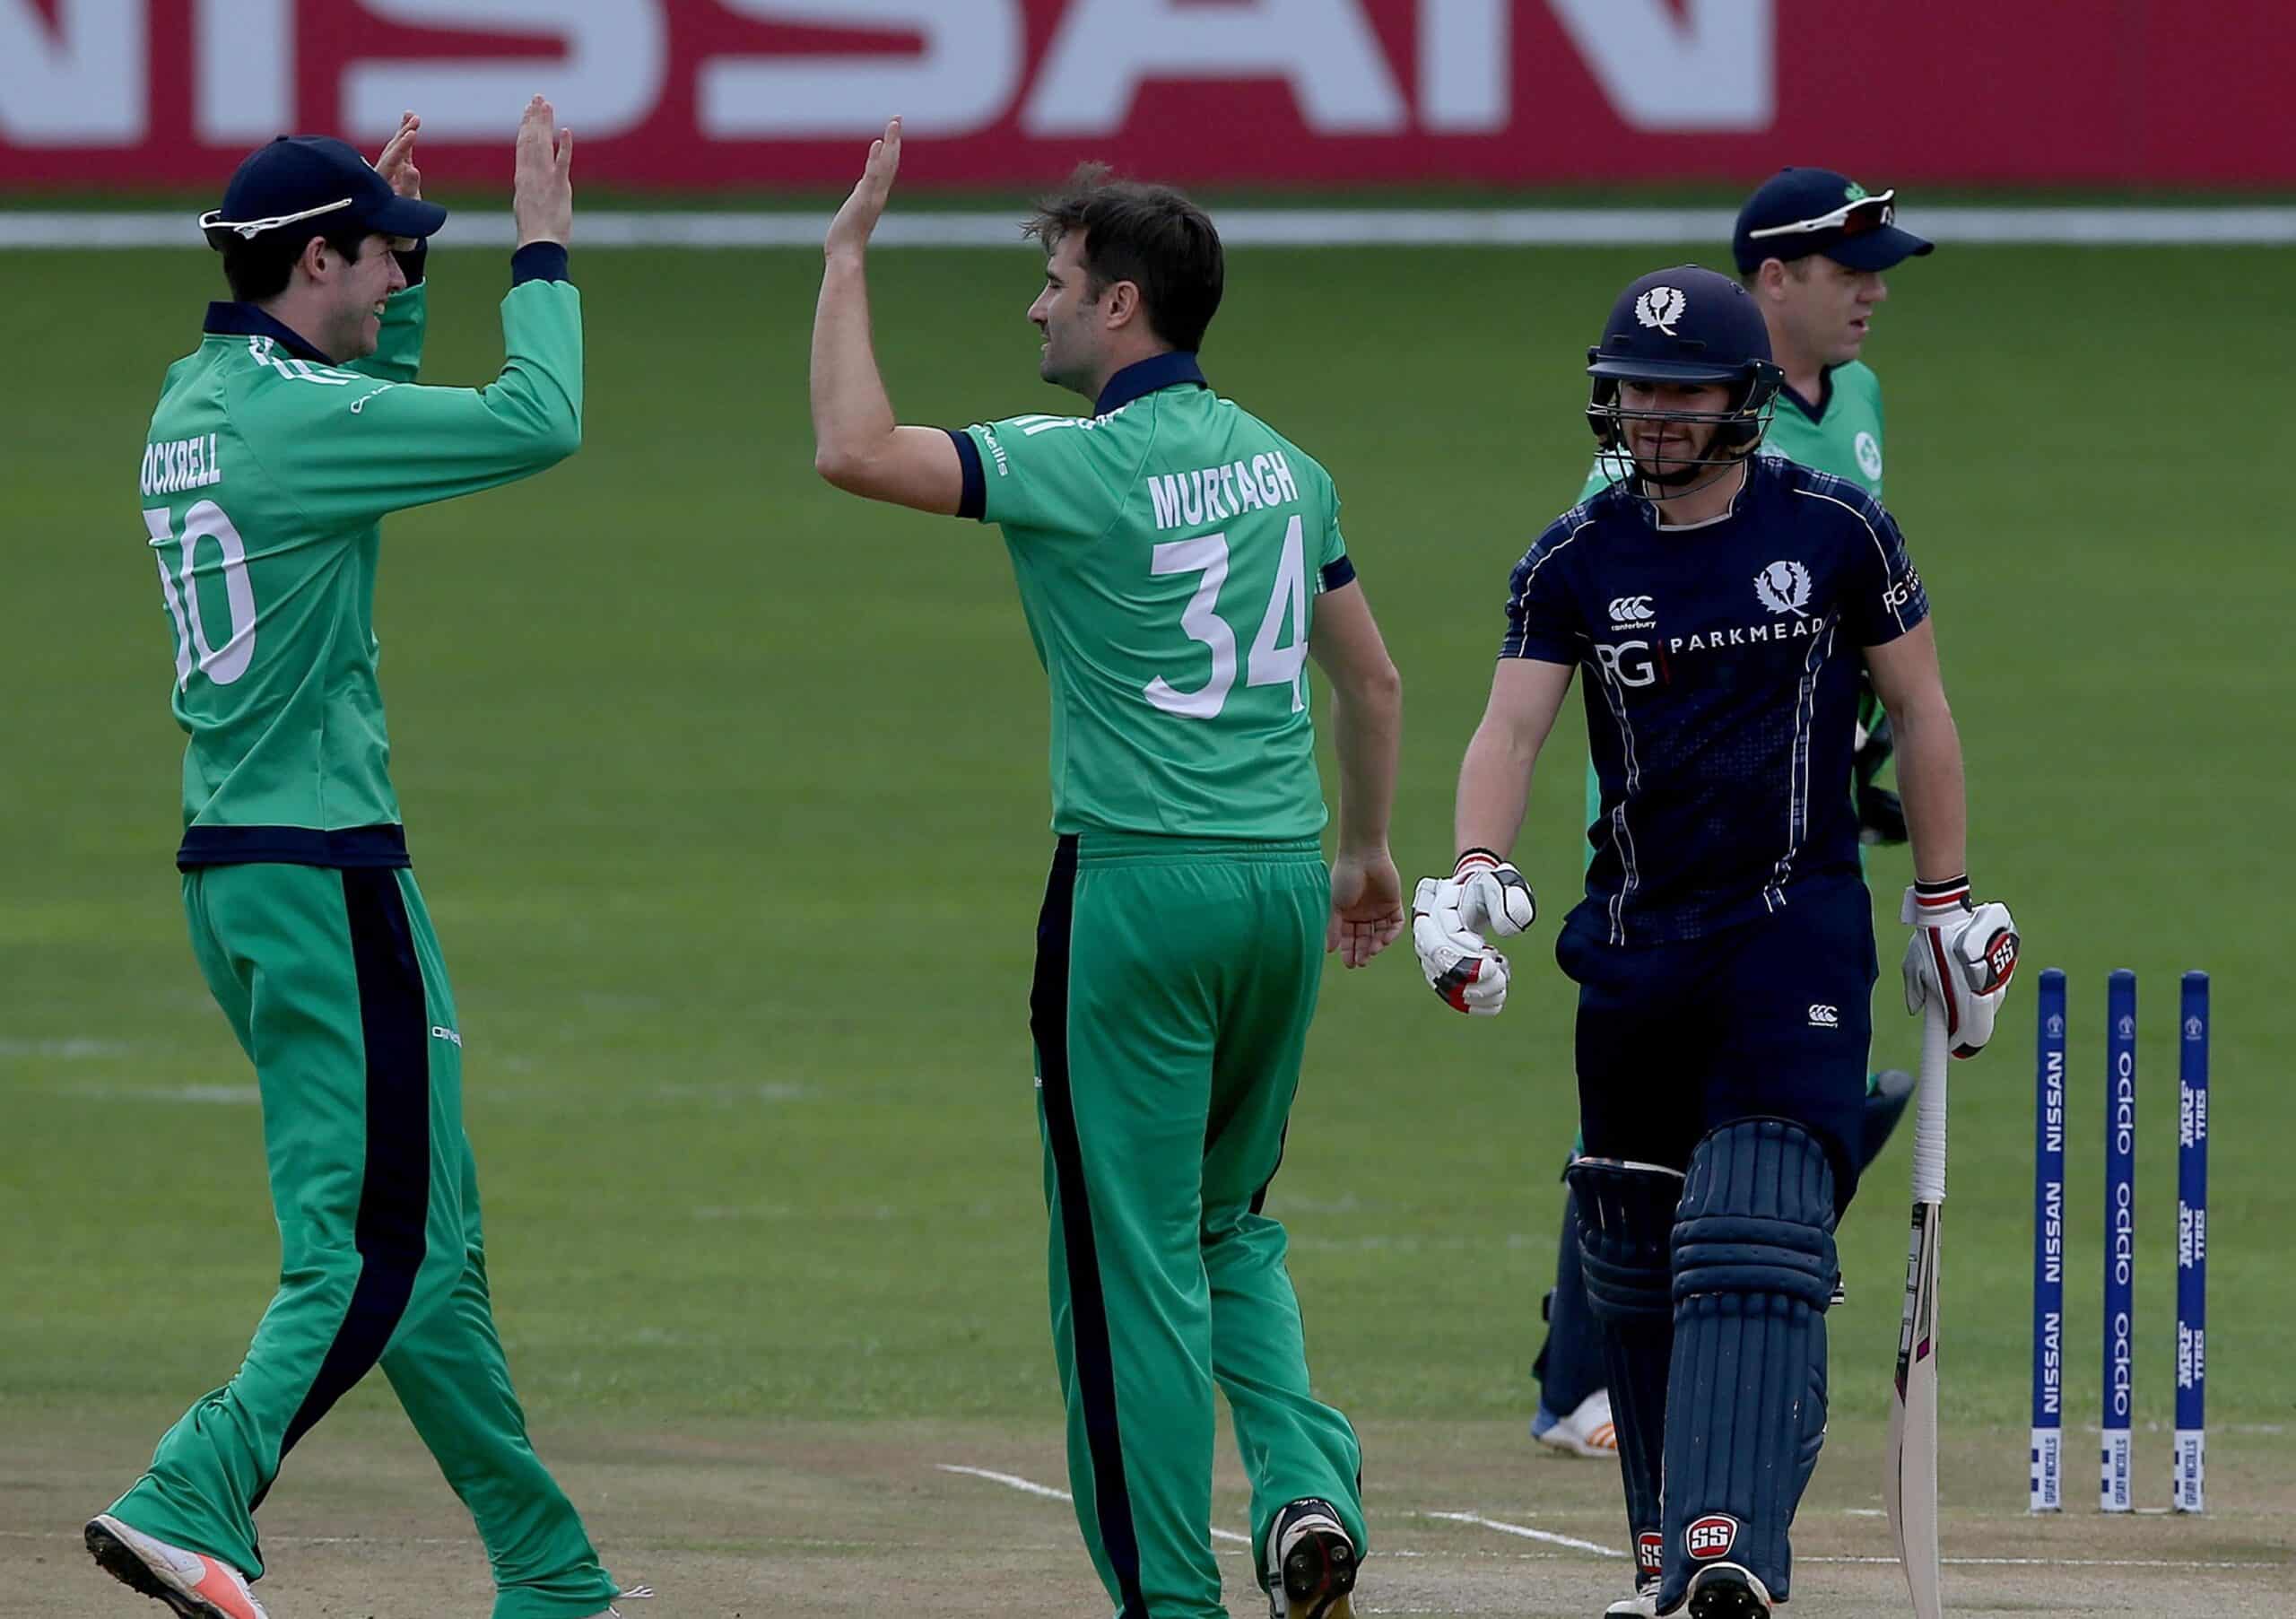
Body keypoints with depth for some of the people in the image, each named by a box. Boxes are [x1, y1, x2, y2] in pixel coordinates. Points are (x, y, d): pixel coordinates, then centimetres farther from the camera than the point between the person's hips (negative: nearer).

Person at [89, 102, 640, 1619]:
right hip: (328, 871, -10)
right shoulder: (293, 414, -15)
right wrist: (543, 249, -6)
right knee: (389, 1243, -9)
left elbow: (379, 406, 33)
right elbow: (539, 420, -18)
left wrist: (398, 282, 22)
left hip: (229, 877, 10)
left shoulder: (192, 404, 13)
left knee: (427, 1239, 13)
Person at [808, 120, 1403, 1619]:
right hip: (1285, 886, 7)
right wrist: (1367, 851, 30)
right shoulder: (1283, 466, 10)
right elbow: (1374, 680, 18)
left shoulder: (1084, 468, -12)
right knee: (1232, 1225, 20)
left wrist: (849, 254, -9)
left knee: (1134, 1252, 1)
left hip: (1139, 883, -7)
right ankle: (1309, 1485, -1)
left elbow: (855, 448, -19)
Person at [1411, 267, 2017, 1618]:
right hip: (1634, 939, 4)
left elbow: (1921, 710, 8)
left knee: (1756, 1240, -19)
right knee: (1633, 1253, 9)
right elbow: (1514, 725, -5)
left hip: (1798, 927, -4)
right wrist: (1477, 871, -24)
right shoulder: (1574, 563, 5)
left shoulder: (1837, 532, 0)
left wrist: (1947, 903, 6)